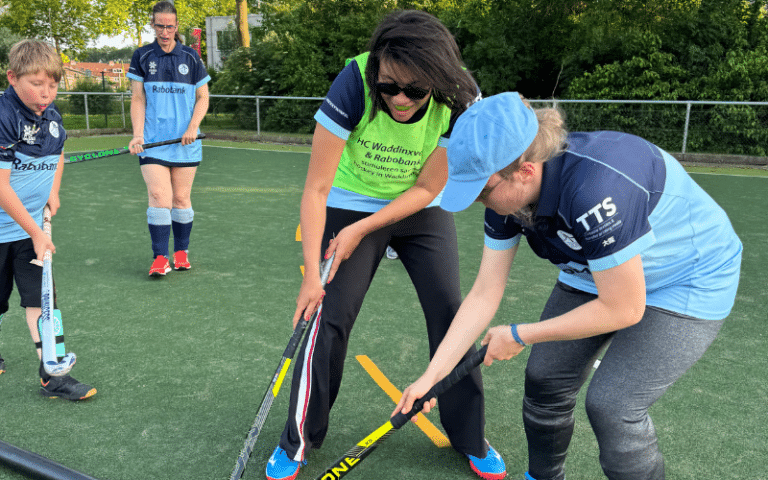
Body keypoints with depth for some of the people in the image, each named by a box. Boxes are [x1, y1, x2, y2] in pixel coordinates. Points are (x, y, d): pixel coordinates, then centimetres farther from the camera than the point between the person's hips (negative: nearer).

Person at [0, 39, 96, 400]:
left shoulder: (50, 113, 1)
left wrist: (53, 191, 9)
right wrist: (35, 232, -20)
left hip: (32, 226, 5)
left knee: (39, 296, 2)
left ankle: (50, 375, 7)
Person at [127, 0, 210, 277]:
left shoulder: (190, 57, 6)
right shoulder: (142, 57, 6)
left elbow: (203, 97, 9)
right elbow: (138, 99, 6)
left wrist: (193, 127, -7)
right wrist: (137, 135, -5)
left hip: (185, 142, 1)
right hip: (153, 141, 0)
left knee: (181, 198, 5)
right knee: (159, 196, -11)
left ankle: (181, 252, 20)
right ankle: (160, 257, -5)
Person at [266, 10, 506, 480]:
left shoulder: (459, 101, -25)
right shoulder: (353, 86, -31)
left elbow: (427, 188, -14)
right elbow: (316, 189, -25)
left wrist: (362, 230, -20)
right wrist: (312, 272, -28)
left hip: (422, 211, 2)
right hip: (352, 202, -1)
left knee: (450, 313, -3)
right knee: (328, 318, -7)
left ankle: (471, 440, 19)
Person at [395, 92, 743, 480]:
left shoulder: (595, 189, -41)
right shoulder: (508, 192, -16)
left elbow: (623, 309, -30)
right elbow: (483, 296, -9)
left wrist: (519, 335, -20)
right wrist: (430, 376, -11)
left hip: (689, 280, -7)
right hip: (595, 273, 7)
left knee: (611, 405, -16)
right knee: (545, 379, 5)